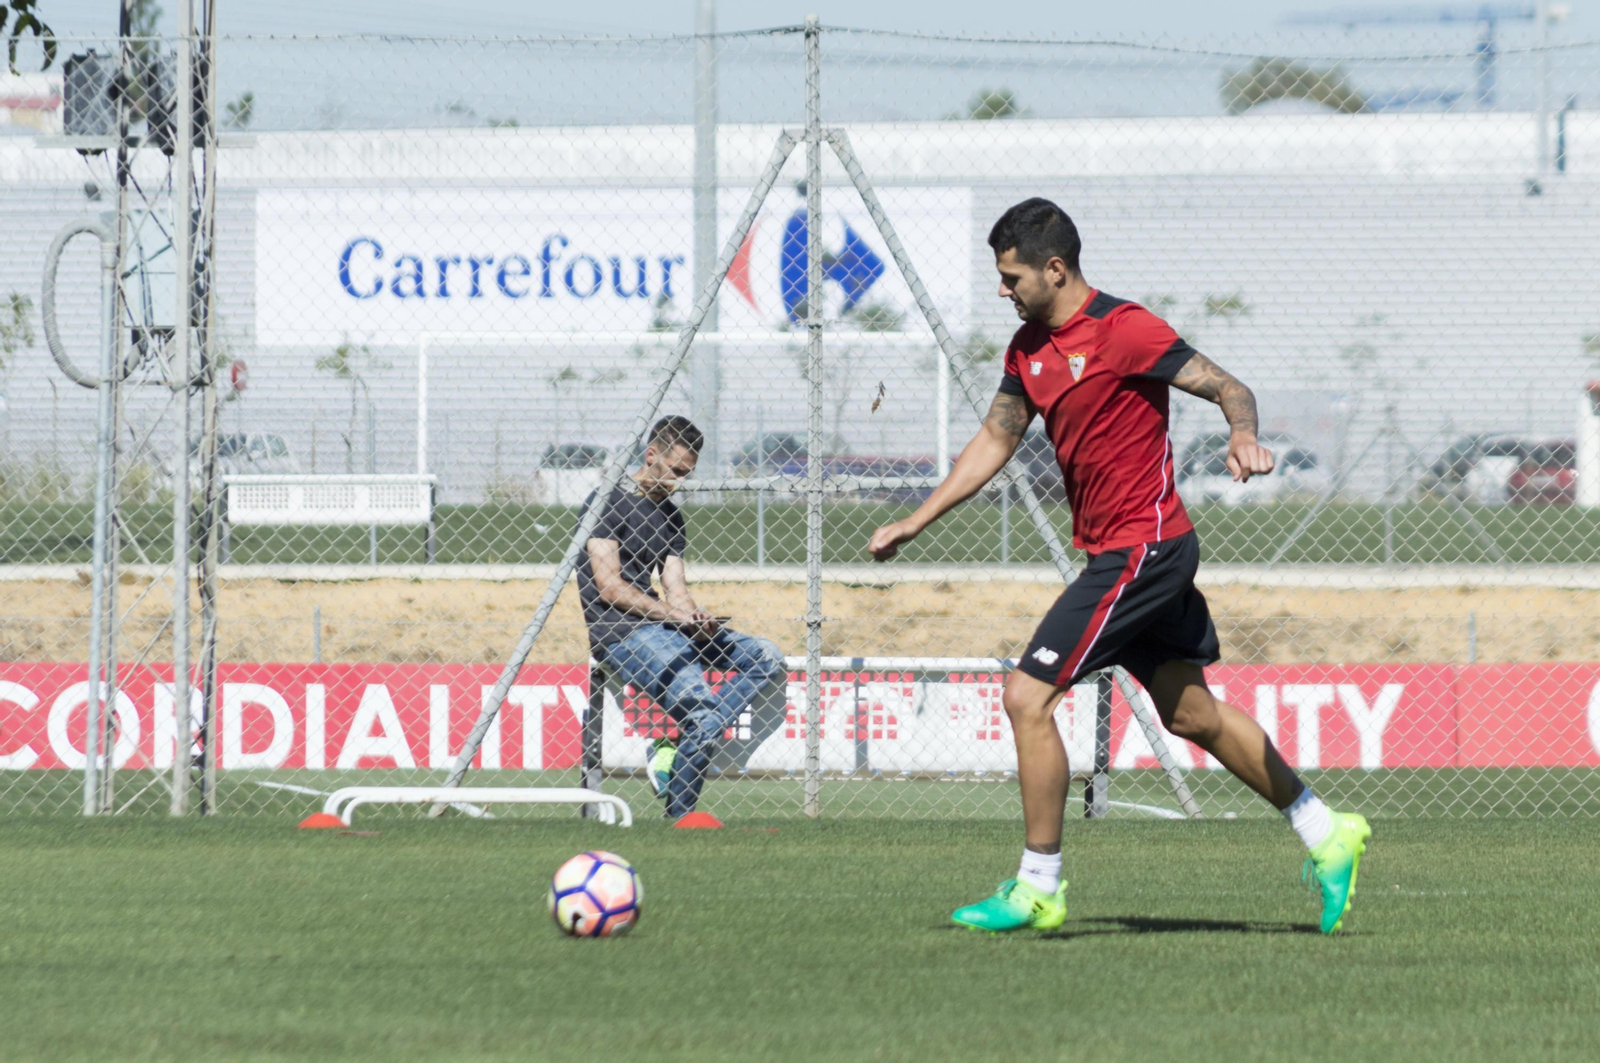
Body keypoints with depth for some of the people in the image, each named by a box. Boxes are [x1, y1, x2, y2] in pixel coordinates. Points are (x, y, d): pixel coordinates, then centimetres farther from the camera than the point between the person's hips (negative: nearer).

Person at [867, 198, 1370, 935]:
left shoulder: (1122, 330, -16)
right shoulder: (1029, 347, 10)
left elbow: (1230, 389, -15)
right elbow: (995, 441, 19)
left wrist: (1244, 438, -37)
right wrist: (915, 523, 15)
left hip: (1141, 548, -9)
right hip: (1117, 550, 9)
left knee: (1028, 697, -11)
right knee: (1191, 714, 14)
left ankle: (1037, 888, -4)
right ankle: (1325, 836, 22)